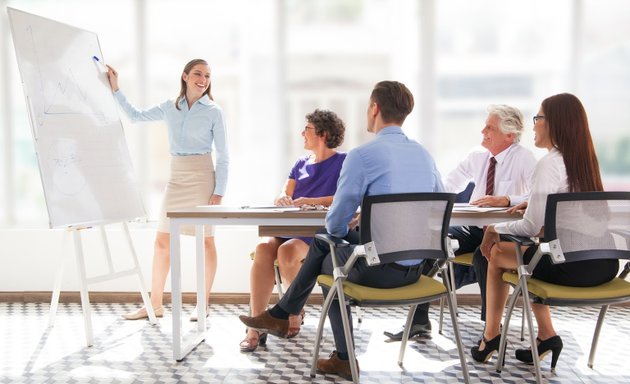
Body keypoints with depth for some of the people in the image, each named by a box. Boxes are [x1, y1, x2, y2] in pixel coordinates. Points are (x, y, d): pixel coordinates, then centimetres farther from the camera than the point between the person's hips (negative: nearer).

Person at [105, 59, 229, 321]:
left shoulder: (214, 112, -2)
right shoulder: (170, 108, 9)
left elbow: (223, 156, -3)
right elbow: (136, 116, 20)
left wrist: (219, 192, -10)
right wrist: (115, 89, 12)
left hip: (202, 177, -4)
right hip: (176, 178, 5)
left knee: (205, 241, 1)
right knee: (162, 241, 4)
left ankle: (203, 304, 11)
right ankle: (155, 304, 12)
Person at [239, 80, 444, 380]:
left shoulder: (362, 156, -15)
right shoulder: (424, 154, 6)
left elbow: (335, 223, -12)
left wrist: (344, 229, 15)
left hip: (379, 268, -7)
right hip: (416, 268, 7)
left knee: (328, 262, 29)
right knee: (322, 242, 26)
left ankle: (343, 358, 34)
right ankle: (280, 315, 38)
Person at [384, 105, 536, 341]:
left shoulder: (524, 159, -9)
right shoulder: (476, 158, 8)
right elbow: (446, 188, 12)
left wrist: (505, 200, -35)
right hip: (473, 228, 6)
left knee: (483, 256, -36)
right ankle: (419, 321, -8)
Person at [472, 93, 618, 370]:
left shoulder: (550, 164, -13)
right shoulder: (588, 159, 10)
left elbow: (531, 227, -14)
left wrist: (494, 228, 2)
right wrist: (536, 202, 18)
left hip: (571, 265, -7)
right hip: (604, 263, 7)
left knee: (497, 254, 16)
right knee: (525, 251, 29)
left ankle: (491, 336, 27)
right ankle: (546, 335, 23)